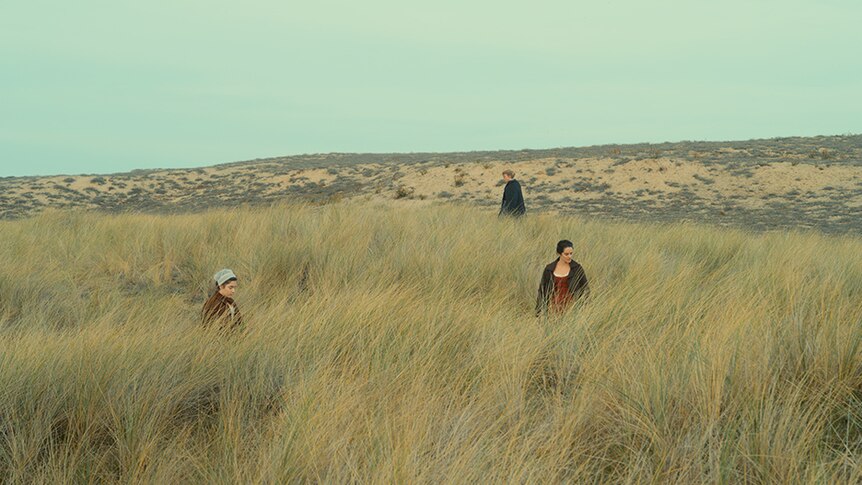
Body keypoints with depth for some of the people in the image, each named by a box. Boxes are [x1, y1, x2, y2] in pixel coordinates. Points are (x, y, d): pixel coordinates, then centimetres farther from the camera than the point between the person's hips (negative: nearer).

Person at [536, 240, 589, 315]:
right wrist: (539, 313, 4)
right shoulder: (549, 269, 3)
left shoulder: (577, 268, 0)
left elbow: (586, 288, 7)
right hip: (555, 309, 1)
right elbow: (542, 290, 8)